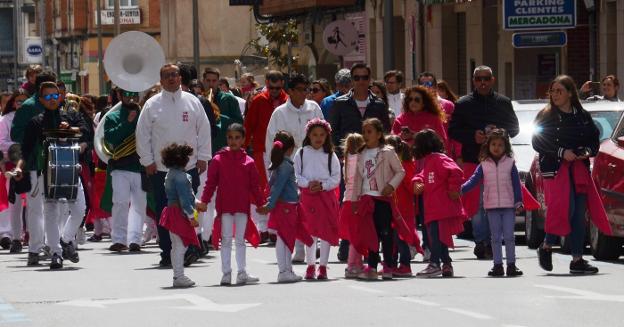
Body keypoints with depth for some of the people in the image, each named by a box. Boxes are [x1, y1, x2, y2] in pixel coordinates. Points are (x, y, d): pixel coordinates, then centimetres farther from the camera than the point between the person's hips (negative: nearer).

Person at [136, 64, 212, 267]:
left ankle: (188, 250, 0)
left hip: (189, 166, 0)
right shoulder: (152, 105, 3)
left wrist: (203, 157, 2)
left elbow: (204, 130, 8)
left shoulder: (192, 102, 5)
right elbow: (142, 134, 4)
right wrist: (147, 160, -1)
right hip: (160, 168, 0)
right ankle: (167, 253, 7)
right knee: (164, 212, 1)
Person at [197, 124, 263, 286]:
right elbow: (211, 182, -2)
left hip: (242, 206, 2)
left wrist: (260, 203, 5)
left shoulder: (248, 162, 4)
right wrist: (204, 201, -9)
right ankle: (226, 273, 7)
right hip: (225, 206, -1)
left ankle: (242, 273, 14)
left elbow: (254, 185, 7)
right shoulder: (218, 159, -1)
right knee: (226, 240, 3)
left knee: (240, 240, 9)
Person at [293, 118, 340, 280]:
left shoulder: (330, 155, 4)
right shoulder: (301, 153, 5)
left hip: (327, 194, 0)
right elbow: (296, 175, 2)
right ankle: (310, 265, 12)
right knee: (310, 232, 3)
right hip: (308, 195, 0)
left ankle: (323, 266, 6)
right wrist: (308, 184, -13)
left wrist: (322, 185, -13)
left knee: (327, 232, 0)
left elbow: (336, 178, 2)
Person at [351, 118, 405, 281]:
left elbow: (400, 171, -3)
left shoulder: (387, 152, -4)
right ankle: (372, 267, 9)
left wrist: (391, 185, -17)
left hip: (383, 198, -5)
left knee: (386, 232, -2)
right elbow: (358, 178, 16)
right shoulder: (362, 155, 12)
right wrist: (355, 199, 13)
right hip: (367, 199, 5)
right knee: (372, 232, 7)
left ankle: (388, 267, 3)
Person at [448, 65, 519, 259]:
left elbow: (514, 128, 16)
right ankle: (481, 242, -2)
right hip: (473, 160, -1)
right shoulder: (463, 104, 8)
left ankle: (492, 243, 4)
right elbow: (453, 131, 6)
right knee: (477, 203, -7)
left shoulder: (503, 103, 12)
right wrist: (473, 136, -11)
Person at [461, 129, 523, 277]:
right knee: (496, 237, 5)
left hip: (509, 205, -1)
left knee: (509, 236, 0)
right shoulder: (483, 165, 4)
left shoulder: (510, 163, 2)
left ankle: (511, 265, 6)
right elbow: (473, 180, -2)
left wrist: (518, 201, -4)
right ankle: (498, 265, 9)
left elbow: (516, 184, 2)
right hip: (492, 206, 1)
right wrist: (461, 189, -18)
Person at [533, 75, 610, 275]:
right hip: (555, 168, -4)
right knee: (565, 209, -16)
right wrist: (561, 153, -16)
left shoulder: (582, 116, 12)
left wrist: (587, 151, -6)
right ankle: (546, 247, 5)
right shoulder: (546, 116, 2)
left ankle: (577, 260, 4)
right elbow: (538, 142, -5)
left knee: (580, 213, 0)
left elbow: (595, 138, 16)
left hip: (579, 169, 4)